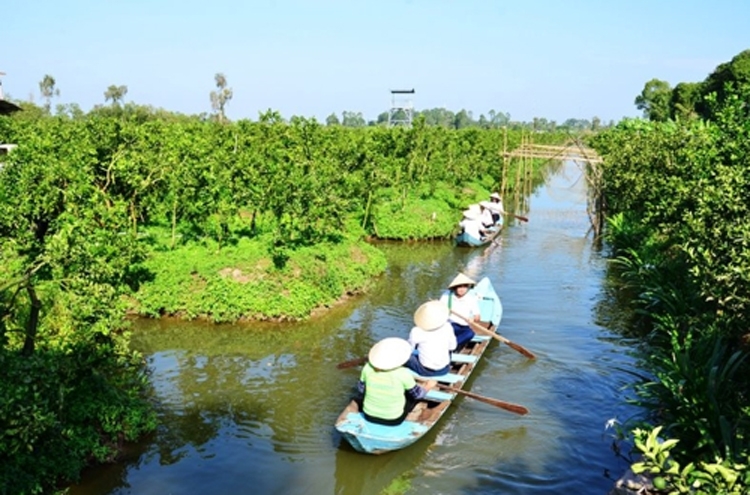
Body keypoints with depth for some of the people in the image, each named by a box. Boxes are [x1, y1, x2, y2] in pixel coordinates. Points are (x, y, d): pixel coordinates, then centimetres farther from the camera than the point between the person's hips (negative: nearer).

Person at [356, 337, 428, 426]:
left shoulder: (368, 368, -17)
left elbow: (361, 388, 1)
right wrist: (427, 388, 14)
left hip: (369, 416, 3)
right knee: (412, 394, 19)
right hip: (393, 420, -2)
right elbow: (417, 394, -8)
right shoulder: (402, 374, -26)